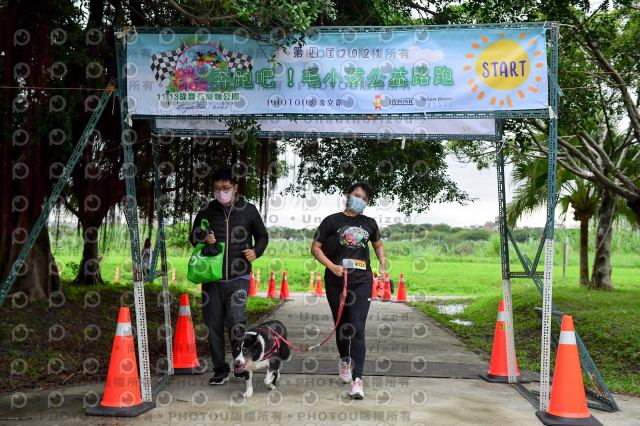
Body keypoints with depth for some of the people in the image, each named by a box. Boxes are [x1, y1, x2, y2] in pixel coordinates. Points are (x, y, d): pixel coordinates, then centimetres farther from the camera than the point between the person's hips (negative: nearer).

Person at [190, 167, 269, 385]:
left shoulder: (248, 210, 5)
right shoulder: (206, 211, 7)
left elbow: (262, 236, 16)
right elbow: (193, 237, 18)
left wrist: (256, 251, -4)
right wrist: (204, 240, -5)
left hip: (238, 278, -2)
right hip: (212, 278, 2)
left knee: (236, 321, -15)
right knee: (213, 326, 5)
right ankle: (220, 369, 20)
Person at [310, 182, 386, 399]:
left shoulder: (369, 223, 12)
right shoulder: (332, 221, 3)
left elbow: (378, 245, 28)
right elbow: (315, 248, 1)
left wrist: (383, 265, 12)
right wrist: (331, 266, -12)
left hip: (362, 281, 1)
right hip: (336, 281, 0)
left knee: (358, 328, -10)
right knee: (341, 325, 12)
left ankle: (357, 378, -11)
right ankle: (344, 360, 41)